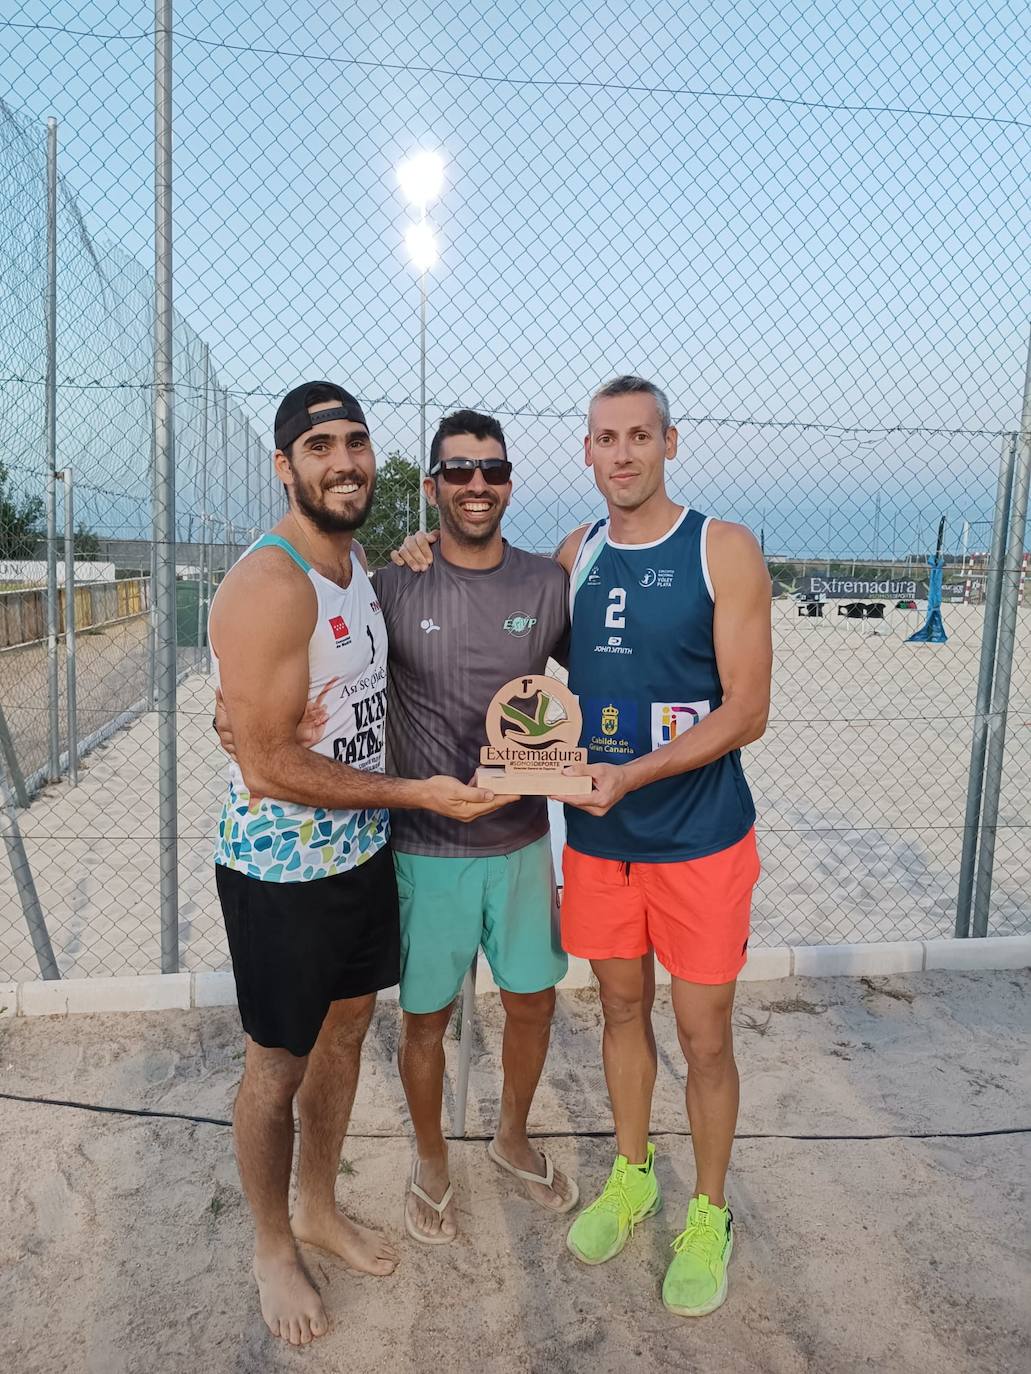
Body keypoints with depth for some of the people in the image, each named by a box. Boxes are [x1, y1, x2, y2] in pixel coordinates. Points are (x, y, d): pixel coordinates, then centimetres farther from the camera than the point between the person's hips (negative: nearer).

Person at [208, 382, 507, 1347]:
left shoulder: (359, 565, 5)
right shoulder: (268, 586, -24)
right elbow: (269, 764, -25)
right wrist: (421, 793, -21)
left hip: (362, 852, 8)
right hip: (281, 872, -8)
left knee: (345, 1033, 22)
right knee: (278, 1067, 12)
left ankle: (318, 1208, 47)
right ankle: (271, 1248, 39)